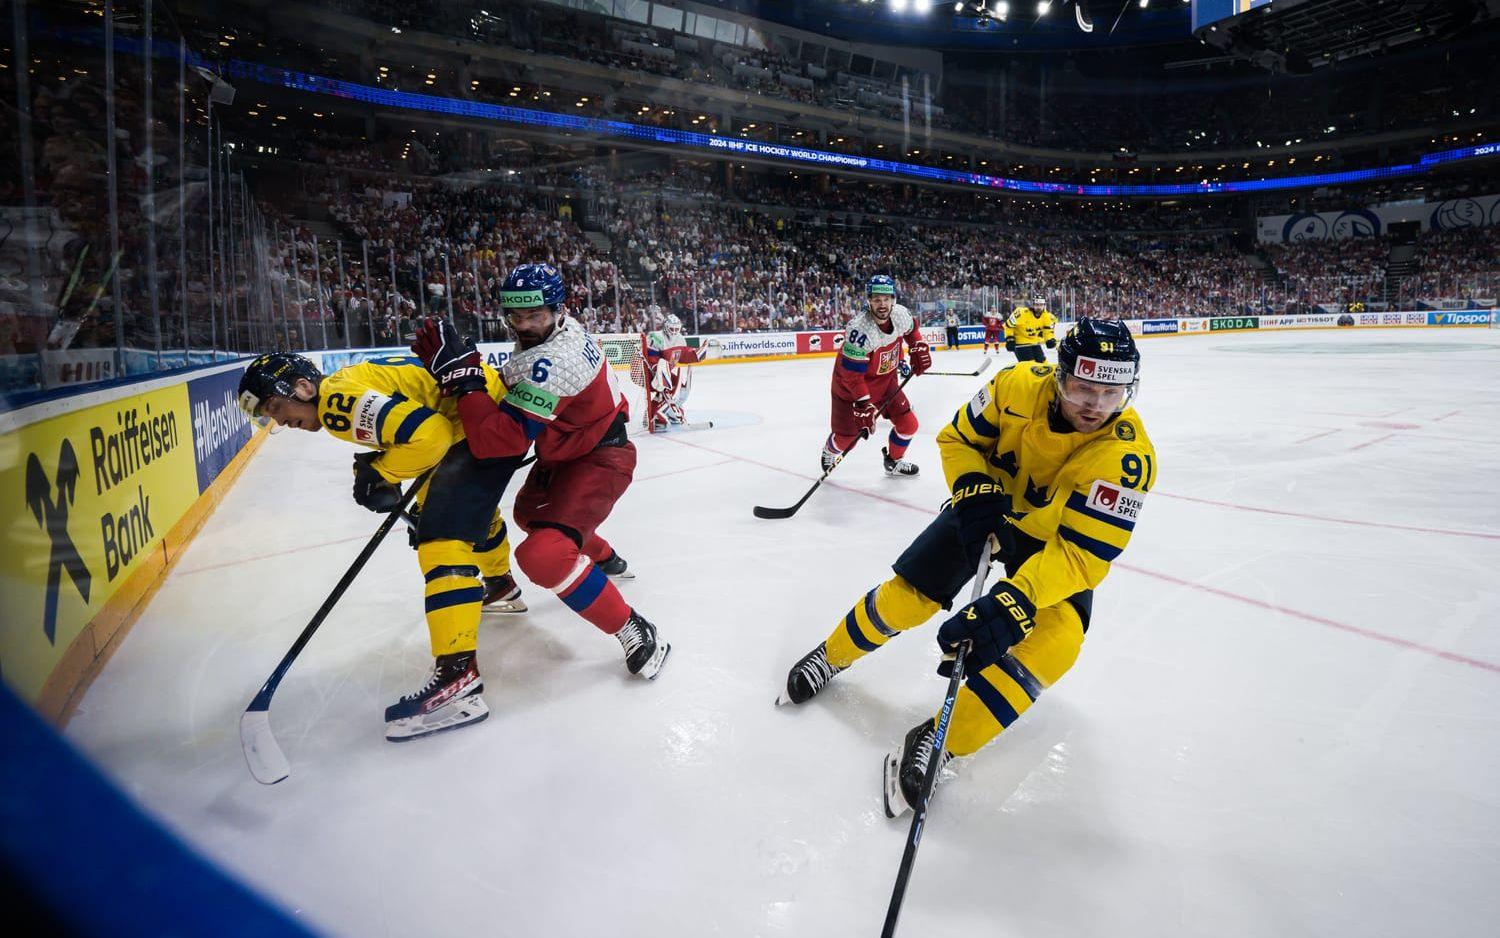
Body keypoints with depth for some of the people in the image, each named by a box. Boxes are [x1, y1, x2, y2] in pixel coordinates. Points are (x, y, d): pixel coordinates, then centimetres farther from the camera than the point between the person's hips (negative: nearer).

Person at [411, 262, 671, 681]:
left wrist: (461, 373, -35)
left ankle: (634, 632, -13)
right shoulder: (562, 327, -3)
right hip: (566, 449, 11)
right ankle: (606, 560, 56)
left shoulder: (551, 362, -33)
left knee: (543, 556, -27)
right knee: (530, 513, 33)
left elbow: (501, 441, -37)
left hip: (599, 461, -11)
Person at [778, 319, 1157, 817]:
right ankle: (832, 657, 25)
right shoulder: (1018, 385, -26)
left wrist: (1014, 602, -48)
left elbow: (1084, 552, -36)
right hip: (988, 506, 2)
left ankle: (940, 741, -17)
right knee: (908, 594, -4)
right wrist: (974, 491, -26)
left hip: (1056, 538, -2)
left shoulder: (1127, 455, -33)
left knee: (1057, 640, -24)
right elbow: (958, 437, -8)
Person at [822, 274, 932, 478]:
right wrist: (864, 405, -29)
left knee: (908, 424, 3)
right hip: (851, 386, -6)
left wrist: (919, 349, 4)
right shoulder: (859, 329, -34)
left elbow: (911, 329, 14)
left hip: (885, 381, 6)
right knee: (847, 435, 4)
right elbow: (852, 374, -30)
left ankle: (893, 461, 30)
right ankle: (830, 452, 41)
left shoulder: (901, 314, -14)